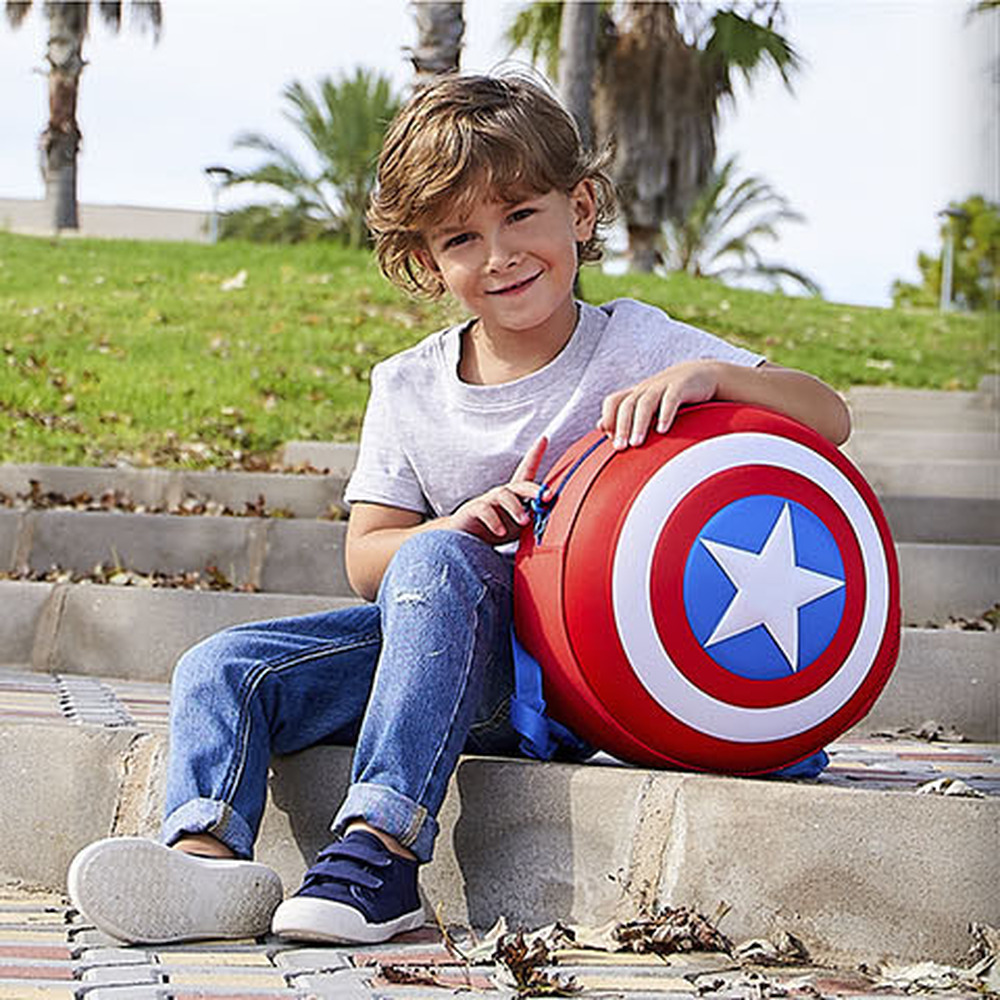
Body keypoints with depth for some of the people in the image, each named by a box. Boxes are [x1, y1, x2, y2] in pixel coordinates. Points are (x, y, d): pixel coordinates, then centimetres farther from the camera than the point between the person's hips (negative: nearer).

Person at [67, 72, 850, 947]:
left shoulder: (634, 346, -4)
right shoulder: (407, 389, 7)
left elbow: (829, 419, -11)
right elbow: (367, 560, 4)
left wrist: (707, 375, -30)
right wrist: (461, 525, -17)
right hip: (449, 651, 5)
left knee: (435, 563, -33)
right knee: (223, 670, -11)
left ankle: (380, 848, -39)